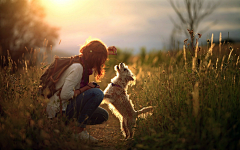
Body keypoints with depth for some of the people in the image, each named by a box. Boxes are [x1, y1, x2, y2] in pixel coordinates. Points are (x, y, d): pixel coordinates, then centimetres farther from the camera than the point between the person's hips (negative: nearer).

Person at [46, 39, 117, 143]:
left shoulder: (83, 64, 7)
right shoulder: (77, 68, -22)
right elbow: (64, 95, -28)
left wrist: (106, 52, 18)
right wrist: (85, 88, -17)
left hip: (67, 105, 10)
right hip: (59, 108, -10)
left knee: (103, 116, 9)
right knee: (97, 93, -26)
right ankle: (79, 130, -18)